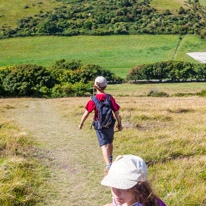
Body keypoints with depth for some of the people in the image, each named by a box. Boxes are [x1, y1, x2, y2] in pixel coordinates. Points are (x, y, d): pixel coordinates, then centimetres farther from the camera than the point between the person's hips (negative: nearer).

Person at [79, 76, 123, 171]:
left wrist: (81, 124, 6)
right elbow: (116, 112, -9)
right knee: (110, 142, 25)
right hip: (110, 125, 3)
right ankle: (110, 158, 48)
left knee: (104, 145, -3)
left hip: (99, 127, -3)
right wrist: (119, 124, 6)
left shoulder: (93, 100, -16)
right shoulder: (110, 98, -12)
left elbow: (86, 114, -10)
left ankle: (108, 165, -17)